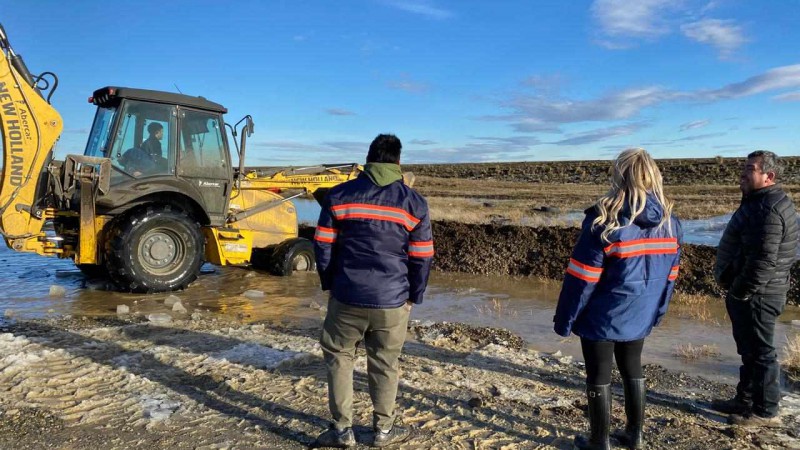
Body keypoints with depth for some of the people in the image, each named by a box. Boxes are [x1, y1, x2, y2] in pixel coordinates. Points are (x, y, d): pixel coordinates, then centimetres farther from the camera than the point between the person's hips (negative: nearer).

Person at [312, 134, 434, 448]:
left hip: (347, 295, 0)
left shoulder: (338, 195, 0)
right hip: (393, 300, 0)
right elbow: (422, 259, 0)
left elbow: (323, 246, 2)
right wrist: (413, 296, 13)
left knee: (338, 355, 17)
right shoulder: (414, 203, -1)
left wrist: (329, 283, 15)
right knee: (384, 363, 14)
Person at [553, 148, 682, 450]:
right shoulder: (670, 222, -2)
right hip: (639, 317, 6)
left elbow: (581, 278, -19)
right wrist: (657, 312, 21)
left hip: (602, 317, -6)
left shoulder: (604, 221, -21)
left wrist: (564, 320, -10)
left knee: (599, 377, 10)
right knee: (632, 369, 24)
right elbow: (669, 276, 8)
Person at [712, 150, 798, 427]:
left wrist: (739, 291, -18)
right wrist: (737, 290, 18)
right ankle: (745, 400, 31)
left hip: (756, 296, -11)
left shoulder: (768, 209, -21)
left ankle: (766, 412, 13)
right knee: (749, 350, 19)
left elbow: (762, 261, -27)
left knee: (760, 352, 1)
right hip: (751, 293, 11)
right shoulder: (760, 202, 14)